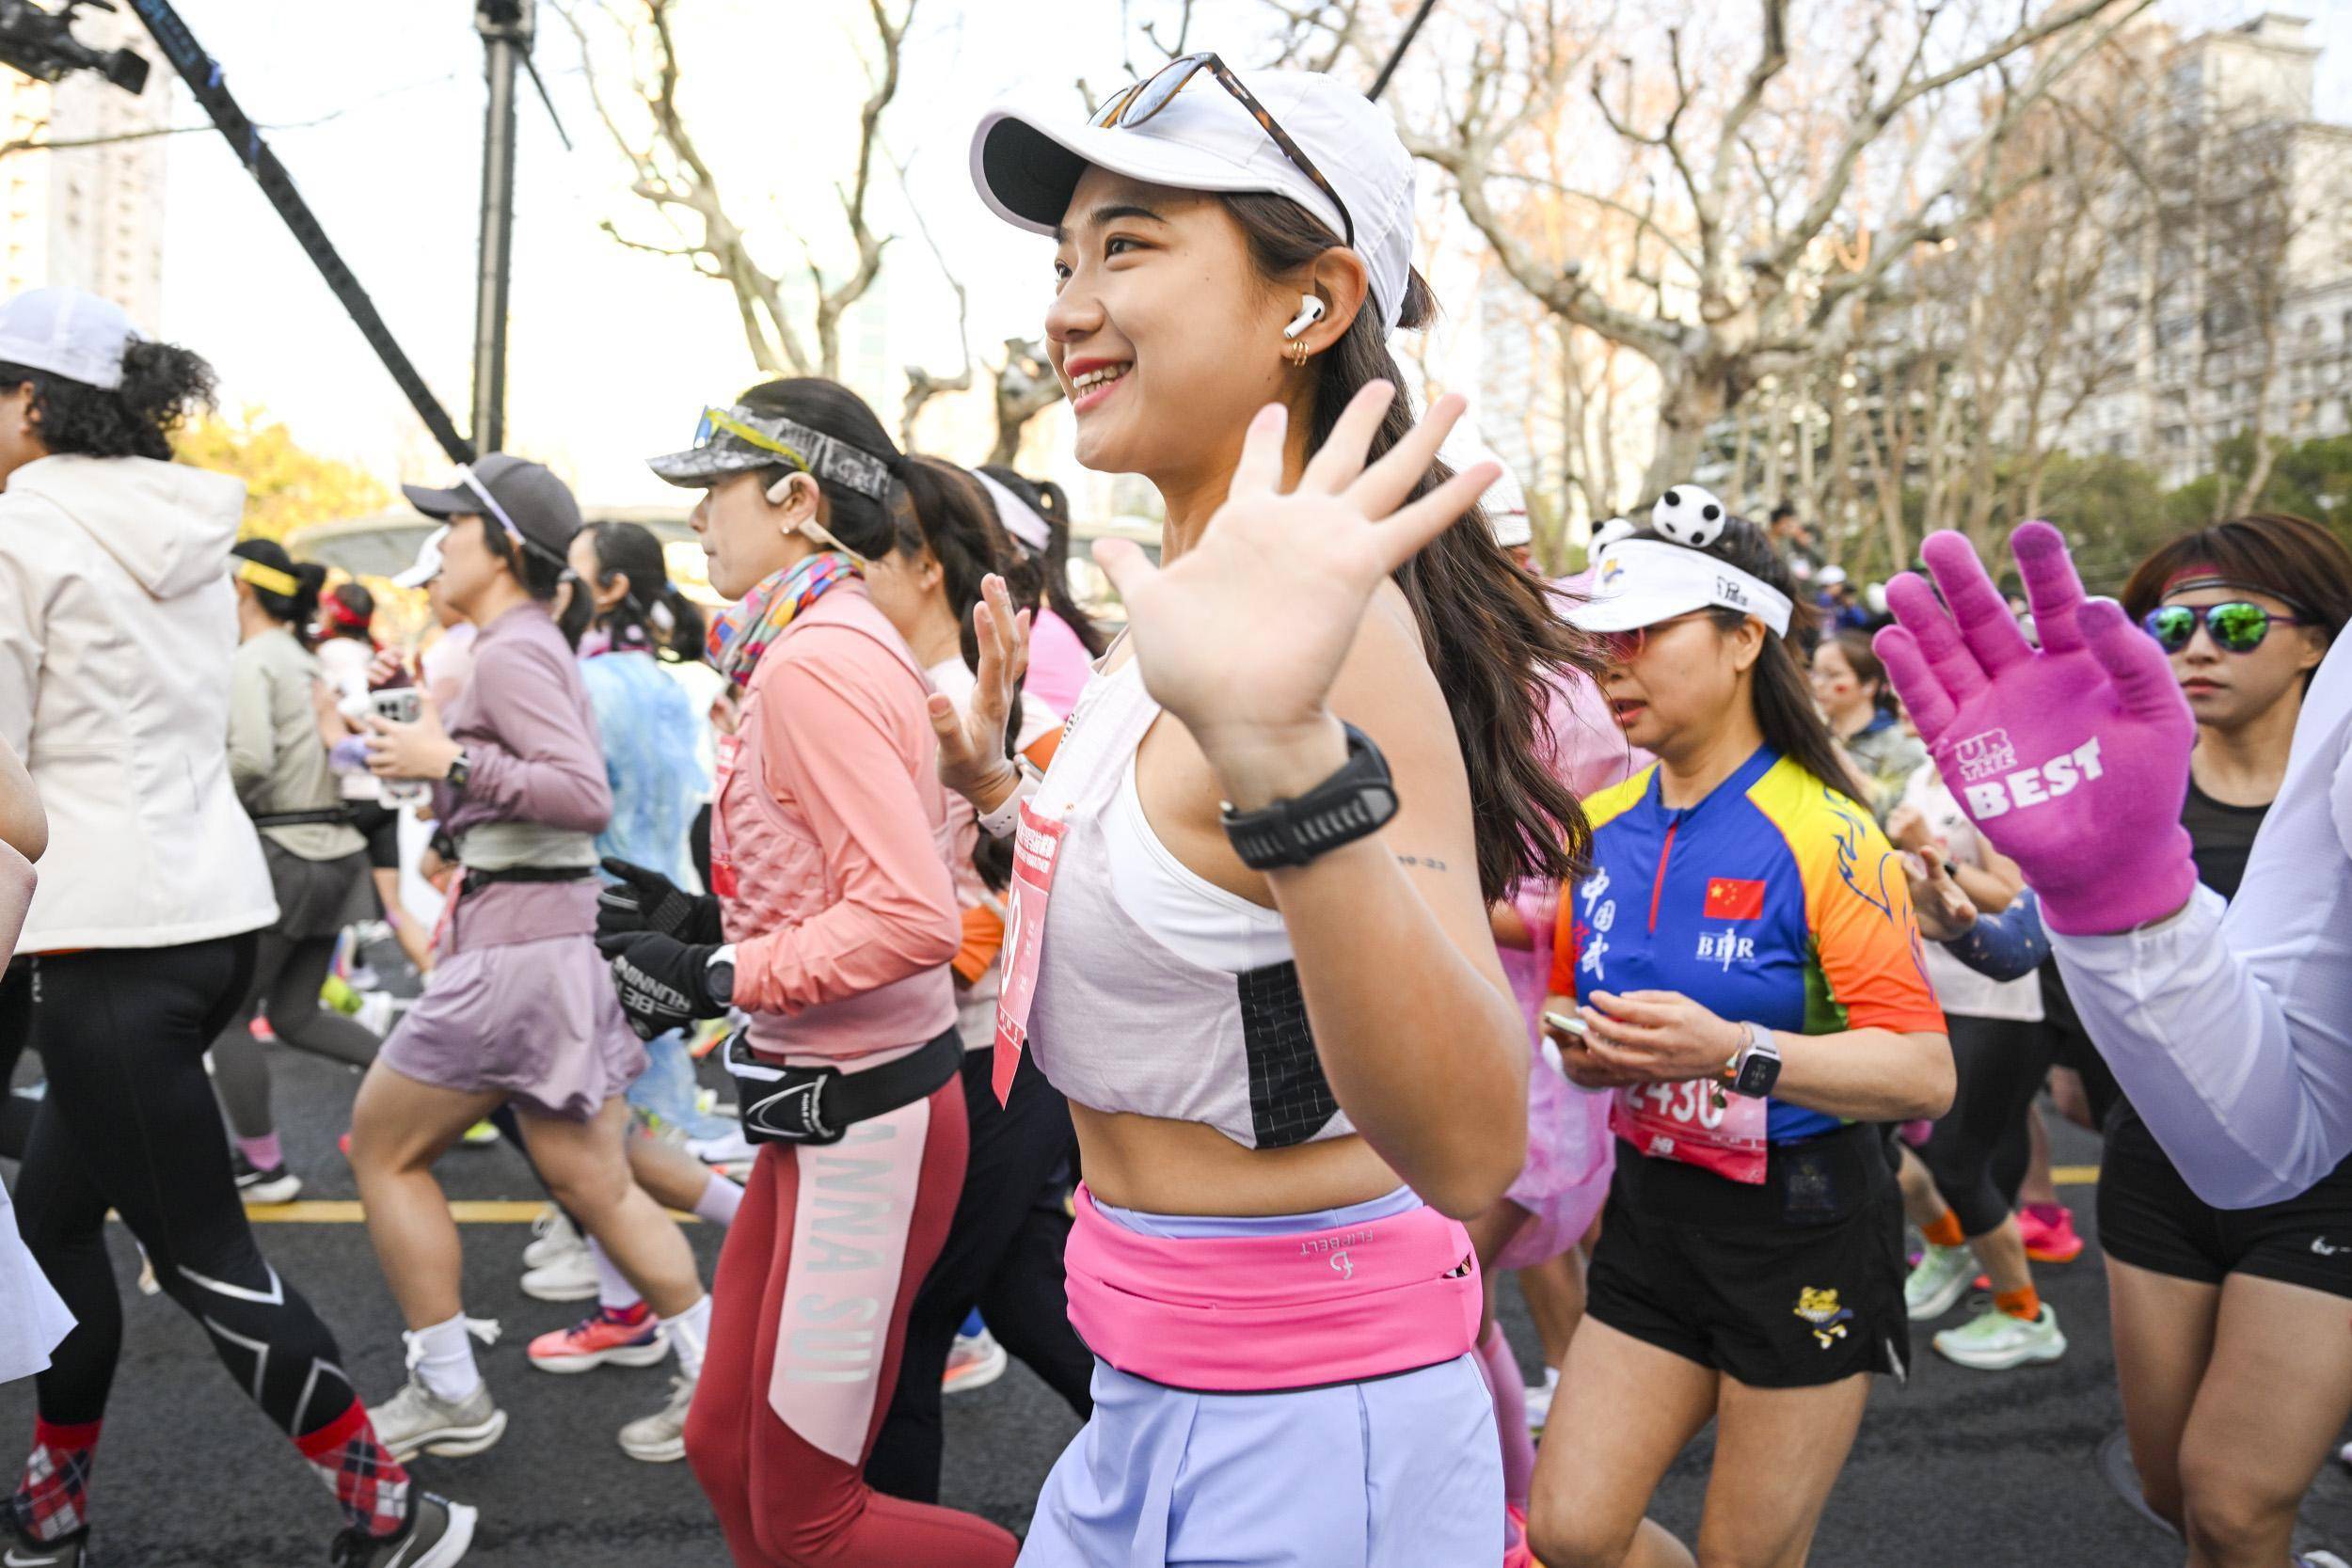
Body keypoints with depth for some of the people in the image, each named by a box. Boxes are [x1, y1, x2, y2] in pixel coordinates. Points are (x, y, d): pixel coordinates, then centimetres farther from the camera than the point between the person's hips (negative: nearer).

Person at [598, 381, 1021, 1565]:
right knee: (724, 1447, 21)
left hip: (862, 1118, -10)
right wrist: (705, 923, 9)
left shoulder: (813, 664, -20)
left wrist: (717, 978, -19)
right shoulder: (838, 643, 10)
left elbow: (911, 919, -27)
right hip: (824, 1102, 10)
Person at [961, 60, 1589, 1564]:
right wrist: (1001, 790, 13)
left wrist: (1284, 753, -47)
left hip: (1298, 1430, -8)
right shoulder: (1184, 608, 4)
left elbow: (1471, 1150, -35)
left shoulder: (1324, 614, -24)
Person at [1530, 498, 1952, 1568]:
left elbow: (1926, 1073, -21)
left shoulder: (1822, 833, -16)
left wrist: (1734, 1050, -33)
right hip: (1653, 1212, 6)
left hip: (1806, 1233, -5)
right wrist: (1578, 1046, -5)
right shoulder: (1599, 828, 4)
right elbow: (1566, 1004, 18)